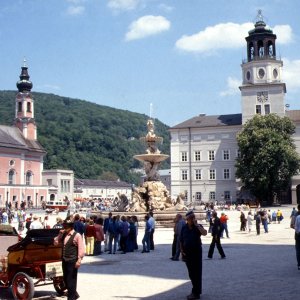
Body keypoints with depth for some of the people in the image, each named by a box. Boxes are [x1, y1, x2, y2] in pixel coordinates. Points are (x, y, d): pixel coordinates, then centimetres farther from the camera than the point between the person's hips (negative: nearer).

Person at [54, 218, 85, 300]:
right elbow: (56, 243, 13)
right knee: (65, 279, 15)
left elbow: (81, 249, -13)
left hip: (72, 261, -7)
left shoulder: (77, 235, -11)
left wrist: (79, 260, -18)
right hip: (64, 260, 8)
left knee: (71, 280, -1)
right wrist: (60, 234, 1)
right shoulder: (63, 235, 10)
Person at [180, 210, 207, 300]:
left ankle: (195, 292, 4)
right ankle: (196, 290, 27)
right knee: (191, 273, 12)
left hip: (196, 252, -4)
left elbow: (204, 233, -26)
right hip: (187, 253, 4)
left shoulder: (198, 227, -4)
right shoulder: (184, 228, 3)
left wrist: (196, 225, -22)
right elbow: (181, 241, 6)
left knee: (197, 273, -2)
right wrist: (182, 251, -2)